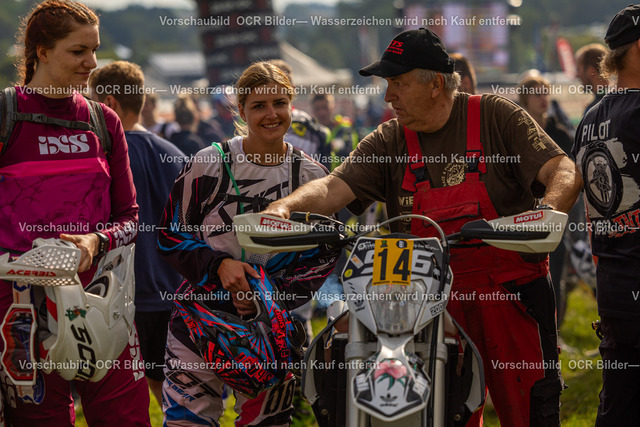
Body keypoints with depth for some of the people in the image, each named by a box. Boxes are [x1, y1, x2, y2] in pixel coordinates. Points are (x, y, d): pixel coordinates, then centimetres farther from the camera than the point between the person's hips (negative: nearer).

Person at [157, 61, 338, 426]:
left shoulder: (313, 176, 3)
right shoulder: (209, 165, -2)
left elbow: (324, 257, 3)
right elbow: (170, 235, -1)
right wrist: (218, 264, -17)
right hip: (201, 318, -1)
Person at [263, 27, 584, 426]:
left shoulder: (496, 116, -1)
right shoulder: (389, 142, 7)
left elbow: (565, 171, -9)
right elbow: (334, 187, -5)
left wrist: (547, 208, -31)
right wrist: (285, 206, -25)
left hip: (511, 289, -3)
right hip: (434, 299, 3)